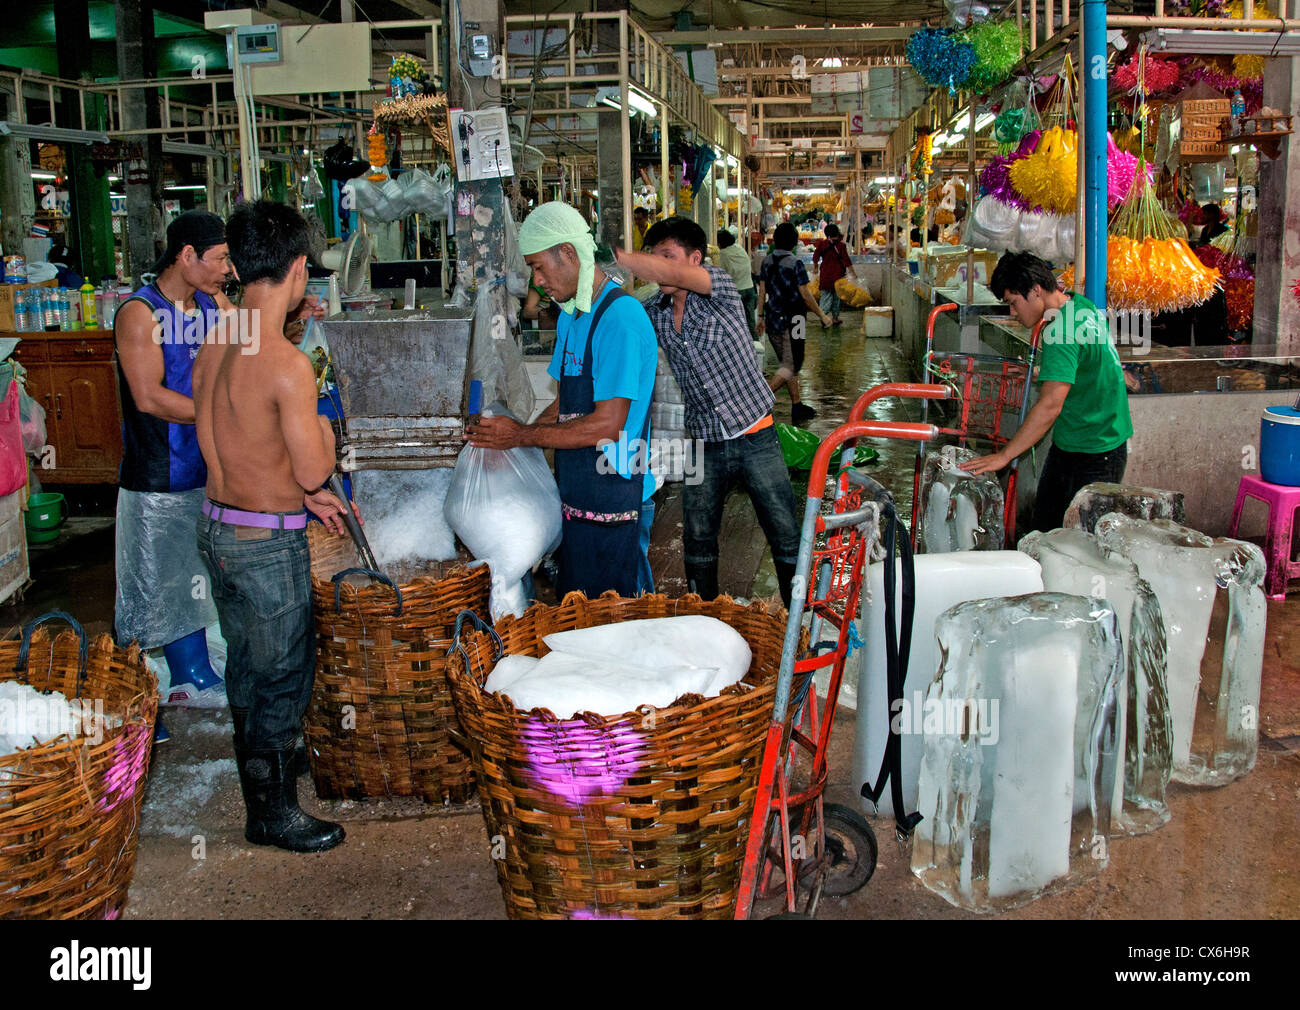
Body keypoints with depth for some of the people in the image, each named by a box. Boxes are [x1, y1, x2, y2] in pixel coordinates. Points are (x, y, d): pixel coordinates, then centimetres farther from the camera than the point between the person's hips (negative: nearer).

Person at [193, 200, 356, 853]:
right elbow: (314, 468, -20)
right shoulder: (287, 364, -24)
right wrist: (322, 420, 0)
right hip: (267, 542, -8)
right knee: (284, 675, 6)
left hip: (216, 525, 8)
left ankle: (259, 764, 44)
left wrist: (305, 494, 15)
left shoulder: (213, 347, 3)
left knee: (246, 661, 24)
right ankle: (271, 812, 19)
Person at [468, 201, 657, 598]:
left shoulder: (620, 317, -19)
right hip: (576, 501, 9)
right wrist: (504, 439, 3)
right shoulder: (570, 316, 13)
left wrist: (522, 436, -15)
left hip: (615, 505, -9)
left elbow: (608, 424, -22)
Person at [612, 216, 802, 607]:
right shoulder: (654, 315, 5)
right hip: (705, 444, 5)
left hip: (754, 438, -4)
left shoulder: (719, 288, -11)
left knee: (786, 537, 3)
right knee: (697, 541, 9)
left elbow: (669, 274, -29)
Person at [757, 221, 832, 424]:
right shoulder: (794, 264, -14)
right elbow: (805, 295, -12)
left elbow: (762, 291, 8)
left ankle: (797, 407, 19)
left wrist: (761, 316, 16)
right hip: (791, 321, -7)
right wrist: (822, 315, -1)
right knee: (791, 366, -2)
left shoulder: (767, 261, 4)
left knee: (788, 364, 15)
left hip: (772, 319, 7)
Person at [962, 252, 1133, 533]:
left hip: (1094, 456, -10)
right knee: (1043, 530, 11)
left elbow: (1050, 406, -29)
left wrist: (1004, 456, -27)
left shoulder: (1061, 331, -24)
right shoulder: (1084, 305, 6)